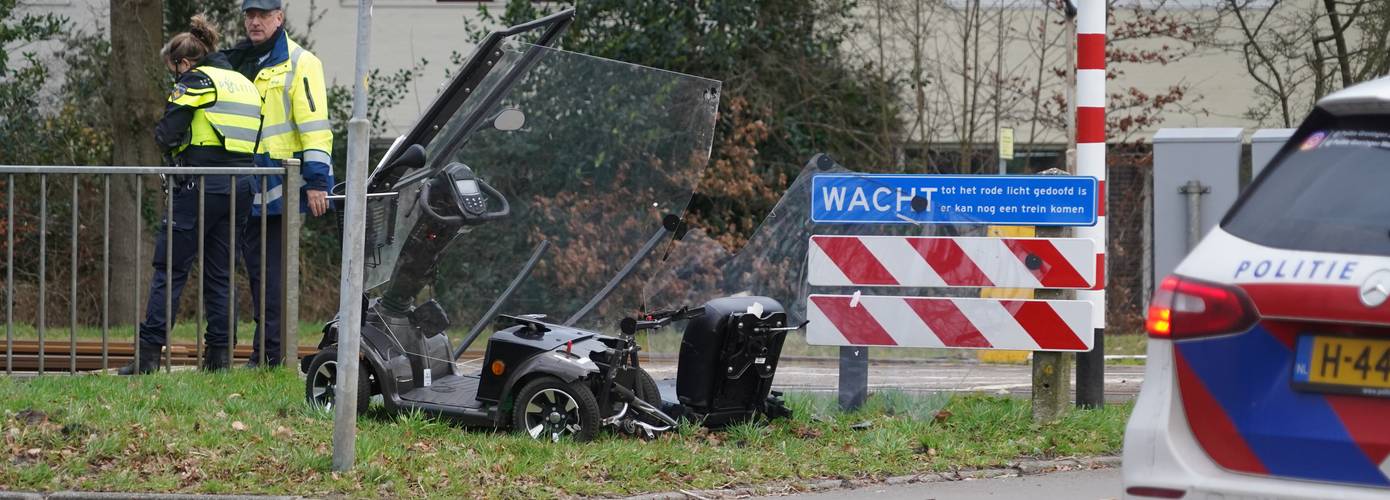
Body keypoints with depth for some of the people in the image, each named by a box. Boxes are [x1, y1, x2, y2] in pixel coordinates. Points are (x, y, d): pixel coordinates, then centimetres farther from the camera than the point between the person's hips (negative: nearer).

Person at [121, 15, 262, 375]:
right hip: (240, 187, 7)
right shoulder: (245, 84, 20)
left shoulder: (194, 81, -3)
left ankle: (149, 354, -6)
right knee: (220, 273, 12)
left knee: (170, 268, -3)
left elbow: (167, 135, -10)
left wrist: (171, 145, 11)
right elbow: (254, 137, 18)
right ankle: (219, 355, 7)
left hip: (200, 186, -7)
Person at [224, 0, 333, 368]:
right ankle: (268, 348, 13)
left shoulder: (298, 63, -5)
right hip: (246, 188, 7)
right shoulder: (236, 62, 17)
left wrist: (316, 181, -17)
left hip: (279, 185, -7)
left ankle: (269, 353, -8)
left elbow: (314, 125, -11)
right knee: (256, 267, 8)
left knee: (271, 272, -8)